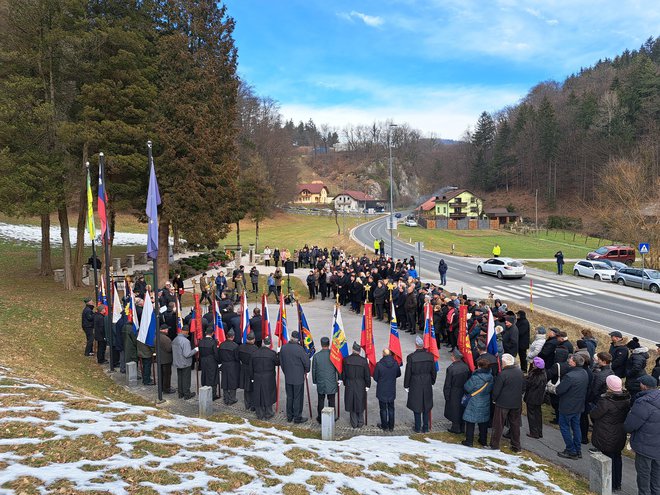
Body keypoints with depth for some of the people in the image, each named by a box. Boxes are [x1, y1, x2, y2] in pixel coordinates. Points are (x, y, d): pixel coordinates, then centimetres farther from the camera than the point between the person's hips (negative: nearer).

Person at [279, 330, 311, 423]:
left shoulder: (283, 348, -6)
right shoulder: (300, 349, -22)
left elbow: (281, 362, 5)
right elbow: (306, 362, -13)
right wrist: (306, 371, 8)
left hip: (288, 378, 5)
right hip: (298, 378, -5)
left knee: (289, 397, 18)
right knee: (298, 398, 8)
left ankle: (289, 416, 28)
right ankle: (297, 418, 17)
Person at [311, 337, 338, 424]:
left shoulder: (316, 355, -10)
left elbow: (314, 370, -1)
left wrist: (314, 381, 13)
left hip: (320, 383, 0)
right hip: (332, 383, 0)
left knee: (320, 401, 12)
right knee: (331, 401, 10)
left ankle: (320, 418, 19)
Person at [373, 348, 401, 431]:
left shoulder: (379, 364, -20)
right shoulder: (395, 363, -10)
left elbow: (375, 377, -10)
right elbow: (398, 374, 7)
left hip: (382, 391, -3)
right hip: (392, 390, 3)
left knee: (383, 409, 11)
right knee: (391, 409, 16)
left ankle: (384, 426, 20)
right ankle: (391, 427, 23)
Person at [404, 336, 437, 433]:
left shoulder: (411, 357, -17)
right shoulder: (430, 356, -7)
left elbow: (408, 373, -10)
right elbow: (434, 372, 3)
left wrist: (406, 385, 2)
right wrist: (432, 382, 18)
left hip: (415, 385, -3)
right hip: (427, 385, 3)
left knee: (416, 407, 9)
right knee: (426, 407, 14)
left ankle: (417, 428, 18)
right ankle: (425, 428, 22)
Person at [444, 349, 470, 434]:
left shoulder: (451, 368, -24)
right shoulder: (466, 367, -9)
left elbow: (448, 384, -17)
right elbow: (468, 380, 1)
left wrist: (446, 395, -7)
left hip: (454, 394, -5)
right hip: (463, 393, 5)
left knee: (454, 410, 11)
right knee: (462, 408, 18)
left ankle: (456, 428, 21)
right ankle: (462, 427, 30)